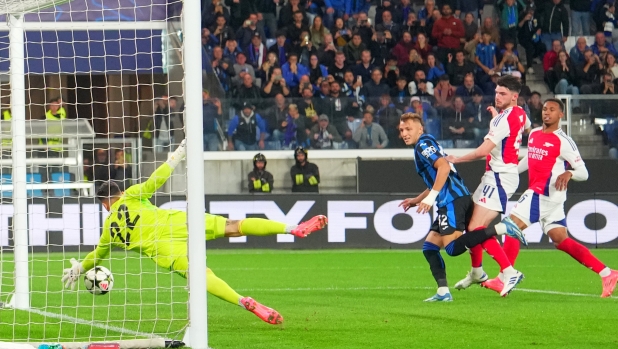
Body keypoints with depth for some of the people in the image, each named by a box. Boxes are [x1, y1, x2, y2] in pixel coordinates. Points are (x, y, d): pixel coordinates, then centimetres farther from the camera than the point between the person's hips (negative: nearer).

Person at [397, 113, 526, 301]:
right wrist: (416, 200, 31)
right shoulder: (422, 148, 26)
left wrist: (431, 197, -20)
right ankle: (443, 292, 4)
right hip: (448, 203, 10)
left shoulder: (423, 144, -2)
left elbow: (444, 167, -19)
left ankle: (500, 229, -21)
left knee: (453, 247, -20)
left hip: (453, 200, -10)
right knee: (429, 247, 8)